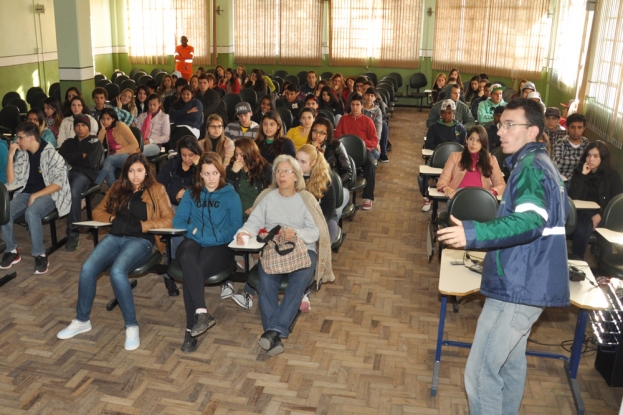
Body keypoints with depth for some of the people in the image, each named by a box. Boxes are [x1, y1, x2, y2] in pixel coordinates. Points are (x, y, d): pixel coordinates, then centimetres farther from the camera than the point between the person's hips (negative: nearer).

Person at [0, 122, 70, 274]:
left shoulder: (50, 154, -10)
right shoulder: (22, 154, 6)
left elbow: (59, 183, -14)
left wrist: (36, 195, -20)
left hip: (49, 194, -5)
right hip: (26, 193, 5)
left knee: (31, 212, -36)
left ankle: (40, 255, -23)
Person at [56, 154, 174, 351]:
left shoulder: (156, 190, 8)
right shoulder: (118, 188, 21)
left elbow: (169, 220, -2)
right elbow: (98, 211, 25)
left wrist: (142, 225, -12)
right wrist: (111, 218, 3)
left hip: (141, 240, -4)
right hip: (115, 237, 5)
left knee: (117, 271, -34)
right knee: (87, 268, -23)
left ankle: (131, 326, -20)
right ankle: (82, 321, -2)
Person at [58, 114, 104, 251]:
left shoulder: (95, 142, 16)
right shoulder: (68, 142, 29)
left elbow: (91, 162, 0)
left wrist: (72, 158, 11)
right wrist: (81, 156, 2)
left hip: (85, 174, -4)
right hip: (67, 172, 4)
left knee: (74, 190, -39)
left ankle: (73, 233, -36)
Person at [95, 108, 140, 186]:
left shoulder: (121, 126, -5)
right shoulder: (106, 130, 10)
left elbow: (135, 144, -10)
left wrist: (119, 152, -17)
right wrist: (103, 129, -7)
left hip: (129, 156, -4)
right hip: (114, 157, 4)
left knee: (110, 159, -33)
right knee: (109, 171, -31)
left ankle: (95, 186, -28)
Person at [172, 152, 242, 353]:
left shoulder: (231, 196, 8)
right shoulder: (191, 194, 17)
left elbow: (236, 227, 0)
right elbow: (178, 221, 11)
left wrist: (214, 236, -15)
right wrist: (194, 229, -7)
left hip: (220, 246, -2)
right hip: (193, 242, 2)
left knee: (190, 273, -31)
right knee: (187, 261, -37)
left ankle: (191, 330, -30)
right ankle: (201, 312, -44)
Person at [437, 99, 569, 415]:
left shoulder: (530, 167, -18)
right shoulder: (542, 164, 14)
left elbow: (529, 221, -35)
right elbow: (560, 216, 27)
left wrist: (472, 233, -47)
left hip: (519, 284, -11)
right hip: (526, 281, 11)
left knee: (481, 372, -6)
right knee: (510, 361, 23)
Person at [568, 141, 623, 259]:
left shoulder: (612, 175, 4)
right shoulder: (578, 171, 8)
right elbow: (573, 197, -5)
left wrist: (600, 215, -15)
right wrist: (582, 175, -11)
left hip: (602, 215, -1)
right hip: (582, 212, 1)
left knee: (581, 230, -34)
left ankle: (576, 260, -25)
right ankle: (576, 260, -26)